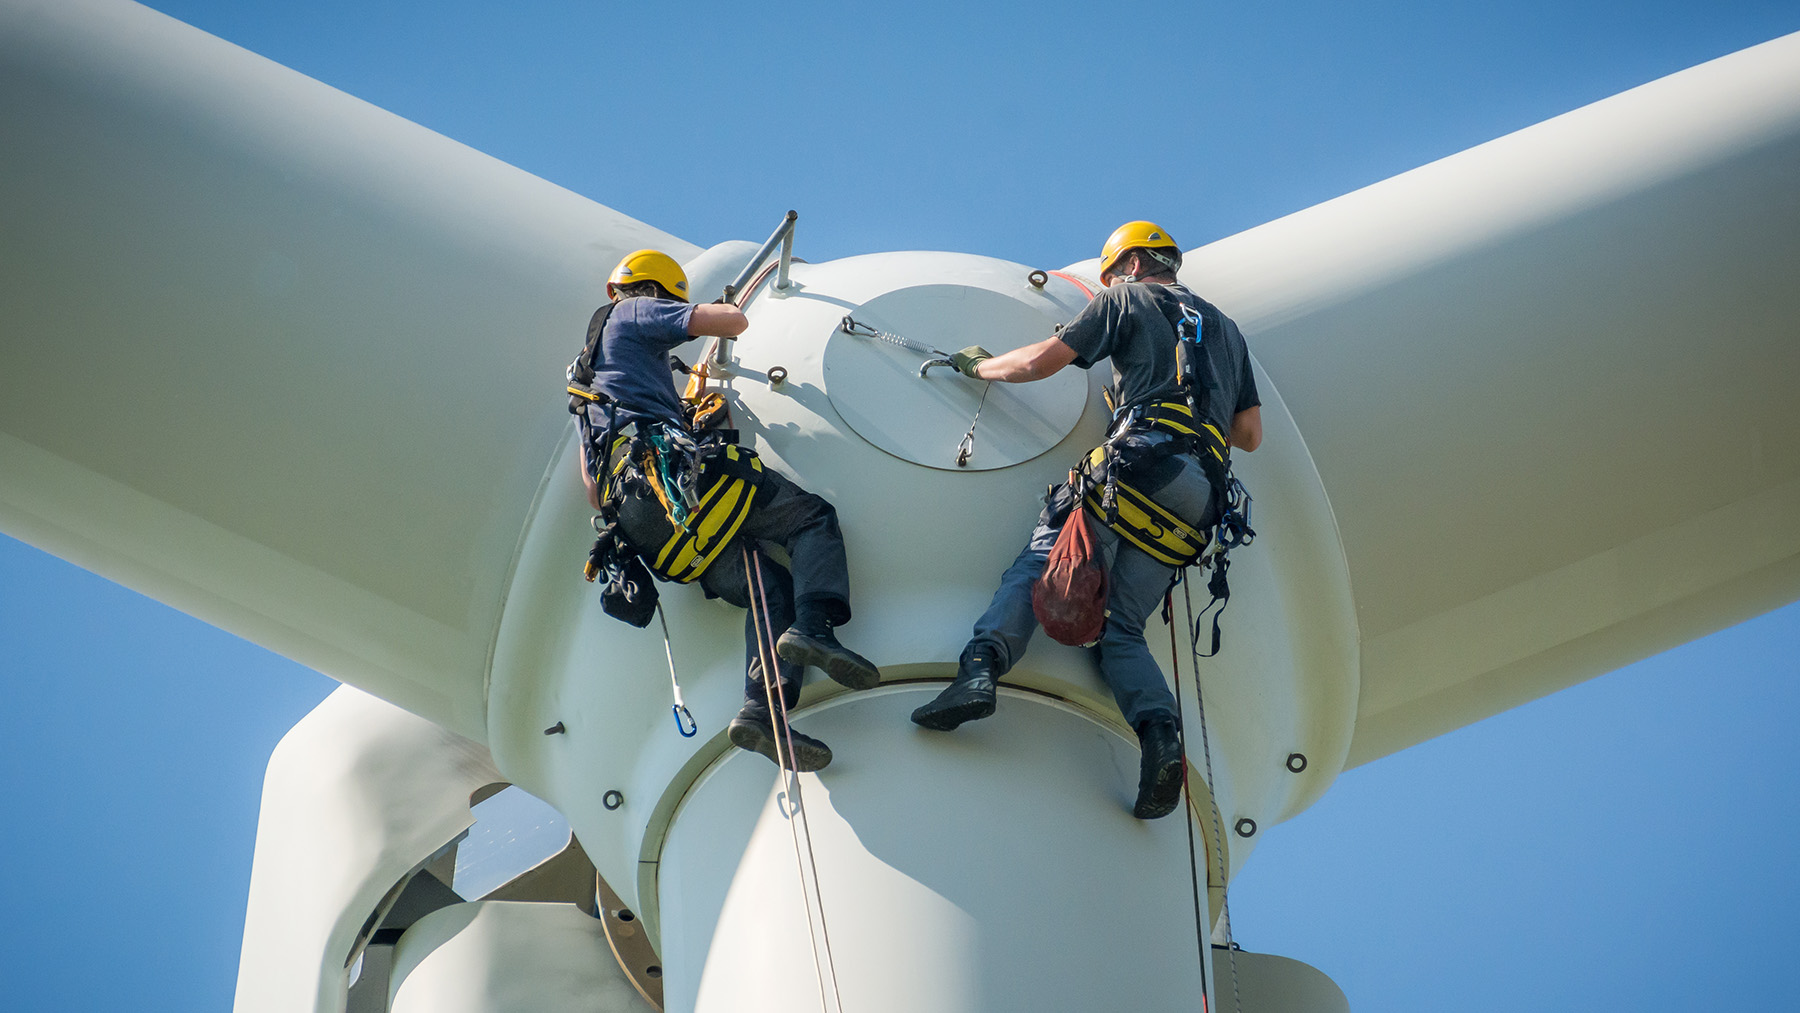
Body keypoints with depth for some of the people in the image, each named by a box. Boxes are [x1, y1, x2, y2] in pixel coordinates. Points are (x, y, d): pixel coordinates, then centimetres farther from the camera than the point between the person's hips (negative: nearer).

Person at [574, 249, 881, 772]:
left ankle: (760, 709, -22)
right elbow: (734, 323, 5)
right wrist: (729, 310, 27)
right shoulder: (637, 313, 14)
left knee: (773, 589, 1)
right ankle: (813, 627, -29)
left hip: (638, 523, 8)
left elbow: (589, 477, 36)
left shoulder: (590, 357, 39)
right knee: (813, 517, -1)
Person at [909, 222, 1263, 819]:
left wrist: (979, 366, 29)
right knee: (1121, 626, 2)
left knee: (1036, 567, -9)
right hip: (1201, 497, 5)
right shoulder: (1226, 329, 32)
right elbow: (1250, 434, 28)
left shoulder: (1129, 299, 16)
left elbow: (1039, 363, 12)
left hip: (1140, 460, -5)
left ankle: (982, 666, -34)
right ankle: (1160, 735, -23)